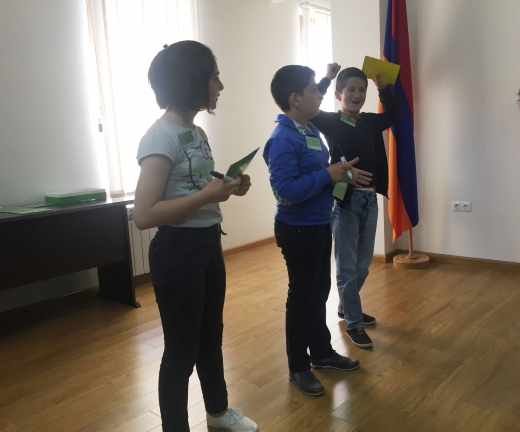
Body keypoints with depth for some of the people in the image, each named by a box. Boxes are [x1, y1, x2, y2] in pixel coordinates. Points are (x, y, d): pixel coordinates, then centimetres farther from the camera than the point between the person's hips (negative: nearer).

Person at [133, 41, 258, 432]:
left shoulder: (196, 132, 9)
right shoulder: (160, 138, -18)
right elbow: (144, 215, -26)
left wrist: (228, 187, 1)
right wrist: (207, 195, -24)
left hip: (209, 244, 9)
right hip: (177, 251, -9)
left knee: (211, 337, 24)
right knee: (181, 351, 7)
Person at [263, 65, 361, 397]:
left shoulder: (311, 130, 8)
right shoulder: (284, 138, -21)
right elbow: (286, 190, -29)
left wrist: (341, 173, 2)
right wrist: (328, 175, -22)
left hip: (319, 225, 9)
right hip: (297, 229, -9)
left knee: (319, 292, 19)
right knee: (301, 297, 4)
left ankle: (322, 352, 37)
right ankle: (298, 367, 21)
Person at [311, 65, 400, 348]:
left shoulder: (371, 122, 7)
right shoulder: (331, 122, -8)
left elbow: (394, 114, 24)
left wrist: (383, 86, 11)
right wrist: (327, 78, -20)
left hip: (369, 199, 6)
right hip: (345, 200, -6)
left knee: (363, 264, 17)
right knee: (347, 267, 2)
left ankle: (347, 307, 37)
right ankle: (353, 323, 15)